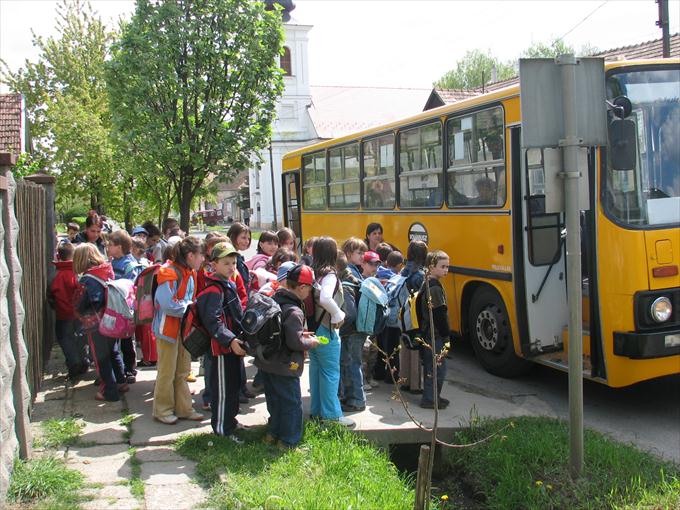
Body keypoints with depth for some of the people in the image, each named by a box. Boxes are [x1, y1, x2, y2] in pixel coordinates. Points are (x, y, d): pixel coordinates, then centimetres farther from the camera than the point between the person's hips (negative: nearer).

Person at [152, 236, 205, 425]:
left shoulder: (190, 273, 6)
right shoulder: (170, 274, -21)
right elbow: (168, 305, -28)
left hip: (185, 327, 9)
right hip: (169, 328, -8)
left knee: (183, 371, 16)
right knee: (167, 372, 4)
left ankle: (183, 408, 26)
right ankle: (163, 410, 19)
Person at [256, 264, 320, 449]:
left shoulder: (273, 300, 2)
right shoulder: (294, 311, -24)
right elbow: (295, 342, -26)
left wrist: (300, 334, 10)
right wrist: (310, 343, -7)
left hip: (266, 362, 9)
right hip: (284, 367, -8)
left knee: (274, 399, 23)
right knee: (292, 404, 7)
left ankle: (273, 433, 36)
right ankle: (288, 442, 15)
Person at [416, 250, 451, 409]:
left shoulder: (426, 285, 13)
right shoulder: (435, 288, -18)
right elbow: (440, 315, -20)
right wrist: (446, 334, -13)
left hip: (427, 332, 10)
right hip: (436, 335, -10)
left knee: (430, 366, 17)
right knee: (438, 367, -3)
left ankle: (430, 396, 26)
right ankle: (430, 399, 3)